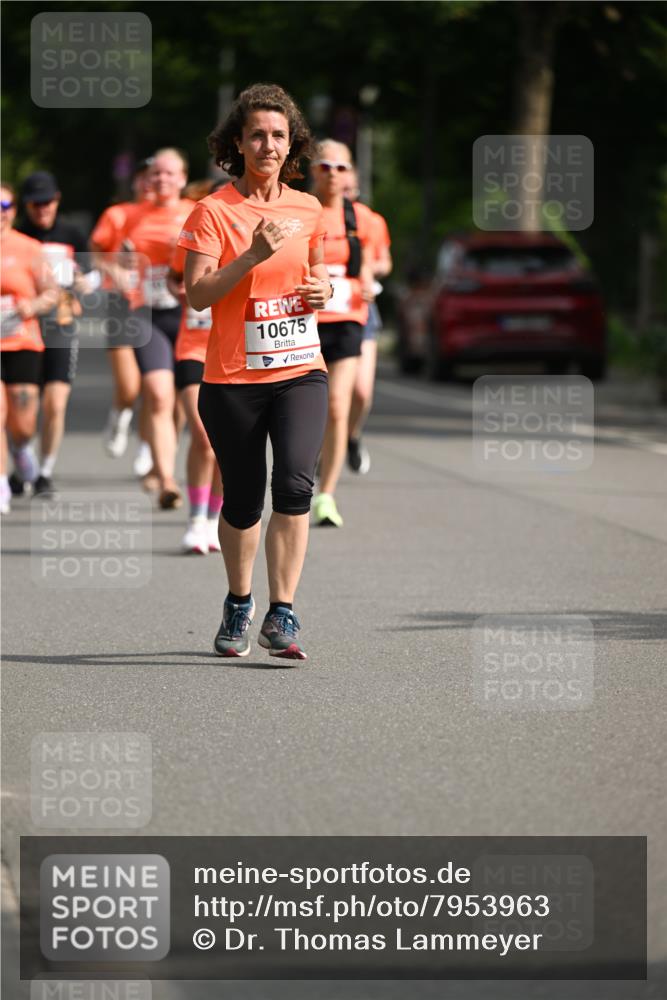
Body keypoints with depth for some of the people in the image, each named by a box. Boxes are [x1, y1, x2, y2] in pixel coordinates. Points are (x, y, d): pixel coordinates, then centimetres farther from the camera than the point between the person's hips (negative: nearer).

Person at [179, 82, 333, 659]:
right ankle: (238, 606, 31)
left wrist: (323, 290, 2)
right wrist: (253, 255, -23)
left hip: (300, 370, 2)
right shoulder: (214, 211, -5)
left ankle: (281, 616, -16)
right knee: (243, 501, 6)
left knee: (295, 484, -18)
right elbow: (197, 295, -13)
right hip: (232, 376, -2)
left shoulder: (308, 210, 8)